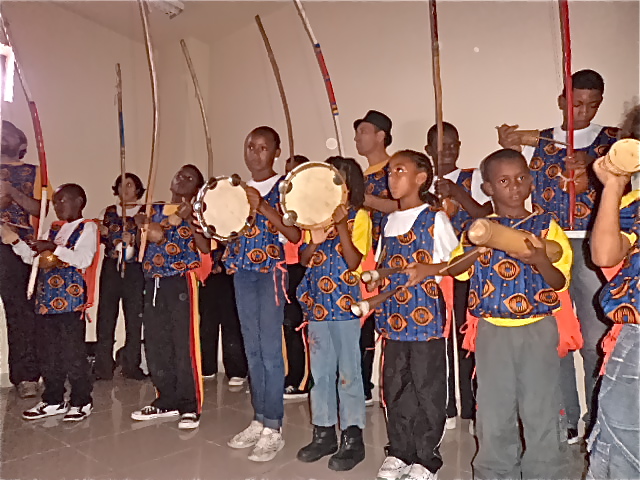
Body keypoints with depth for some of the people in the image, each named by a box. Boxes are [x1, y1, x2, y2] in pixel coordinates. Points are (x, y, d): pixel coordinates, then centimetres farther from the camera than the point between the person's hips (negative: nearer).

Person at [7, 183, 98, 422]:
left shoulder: (87, 227, -2)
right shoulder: (54, 229, 19)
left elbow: (84, 259, -16)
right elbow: (32, 257, 20)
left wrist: (54, 248, -19)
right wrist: (15, 240, 7)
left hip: (70, 299, -7)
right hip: (46, 299, 7)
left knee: (73, 353, -2)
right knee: (48, 353, 13)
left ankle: (81, 401, 11)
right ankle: (53, 401, 25)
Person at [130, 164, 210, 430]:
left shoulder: (196, 213, 2)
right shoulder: (155, 210, 16)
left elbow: (205, 248, -12)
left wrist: (189, 218, -17)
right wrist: (140, 224, 2)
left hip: (182, 282, -6)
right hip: (153, 282, 6)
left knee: (185, 344, -6)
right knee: (156, 345, 10)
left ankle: (190, 406, 4)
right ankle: (167, 400, 23)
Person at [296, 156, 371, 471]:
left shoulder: (358, 216, -3)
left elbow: (354, 261, -13)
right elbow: (304, 259, 8)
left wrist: (341, 225, -21)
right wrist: (315, 241, -12)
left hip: (344, 303, -5)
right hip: (317, 303, 5)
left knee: (348, 372, 2)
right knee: (320, 371, 12)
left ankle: (352, 437, 15)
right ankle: (323, 432, 25)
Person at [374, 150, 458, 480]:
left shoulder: (435, 218, -5)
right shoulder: (388, 221, 12)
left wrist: (428, 269, -20)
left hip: (425, 315, -6)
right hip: (393, 316, 6)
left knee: (427, 388, 5)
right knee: (394, 387, 13)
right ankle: (399, 452, 30)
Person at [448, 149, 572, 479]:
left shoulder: (545, 225, 0)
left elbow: (560, 282, -4)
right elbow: (453, 269, -6)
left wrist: (540, 260, -24)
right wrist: (479, 249, -24)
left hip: (538, 329, -1)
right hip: (492, 330, 2)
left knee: (541, 410, 6)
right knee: (493, 411, 12)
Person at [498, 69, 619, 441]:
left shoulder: (613, 140, 9)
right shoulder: (537, 142, 13)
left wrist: (592, 168, -20)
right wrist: (508, 151, -8)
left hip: (592, 248, -1)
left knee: (596, 339, -1)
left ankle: (599, 422, 17)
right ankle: (565, 421, 20)